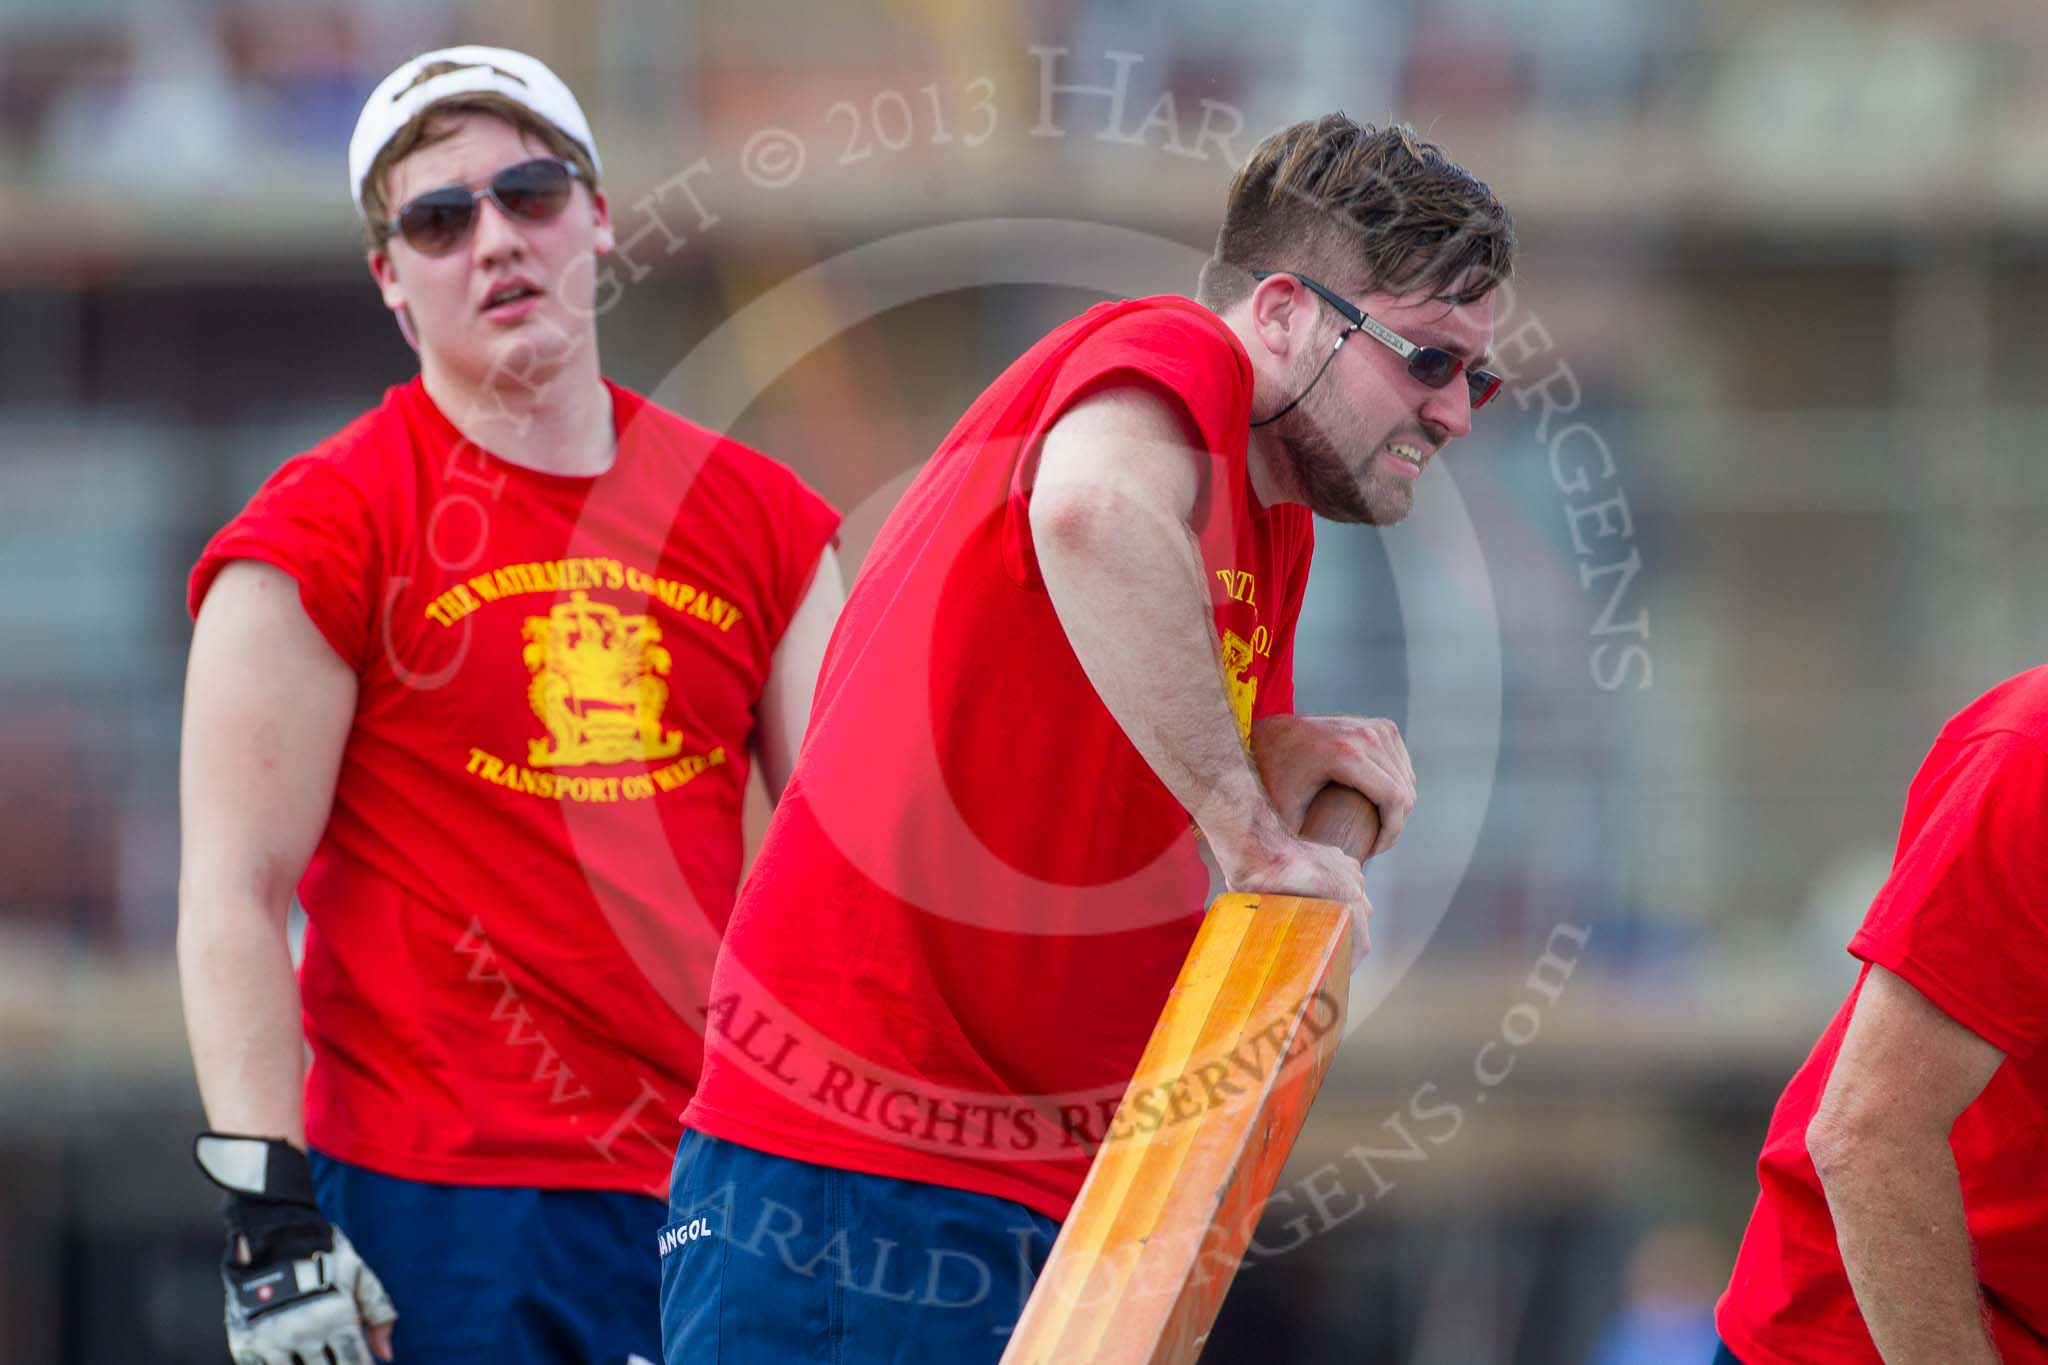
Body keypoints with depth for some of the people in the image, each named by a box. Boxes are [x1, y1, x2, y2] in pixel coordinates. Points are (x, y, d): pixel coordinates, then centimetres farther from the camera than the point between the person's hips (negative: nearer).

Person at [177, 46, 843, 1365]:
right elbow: (234, 896, -6)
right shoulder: (323, 536, -2)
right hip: (440, 1201, -4)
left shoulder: (759, 517, 11)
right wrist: (272, 1216, -14)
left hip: (712, 1190, 4)